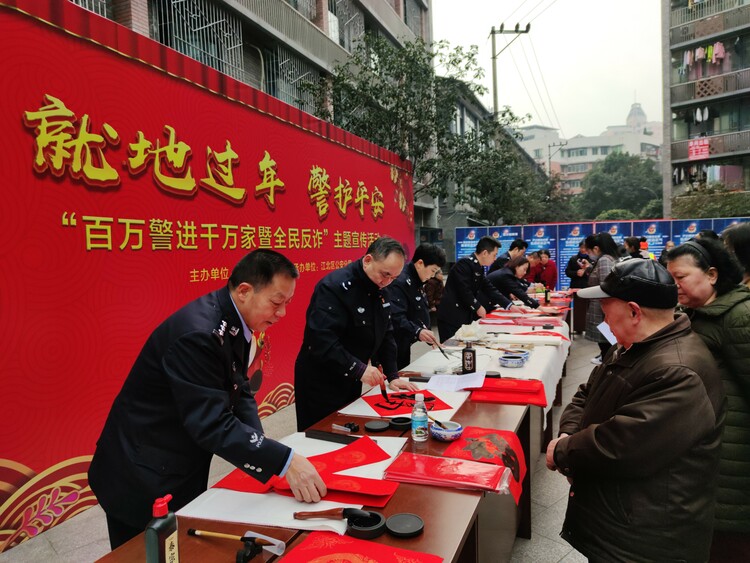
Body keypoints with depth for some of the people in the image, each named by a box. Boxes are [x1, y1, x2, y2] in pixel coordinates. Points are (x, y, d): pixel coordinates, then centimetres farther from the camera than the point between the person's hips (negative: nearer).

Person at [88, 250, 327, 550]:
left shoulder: (234, 323, -3)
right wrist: (285, 461, -34)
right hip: (144, 479, -8)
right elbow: (212, 423, -33)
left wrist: (264, 453, -12)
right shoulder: (198, 333, -31)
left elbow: (240, 390, 1)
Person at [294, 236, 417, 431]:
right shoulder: (335, 287, -23)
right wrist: (359, 369, -33)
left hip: (350, 383, 8)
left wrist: (392, 375, 2)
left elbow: (385, 334, 10)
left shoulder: (378, 290, 4)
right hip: (320, 386, -8)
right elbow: (321, 340, -31)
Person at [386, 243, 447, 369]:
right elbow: (396, 317, -31)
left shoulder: (416, 282, 13)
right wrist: (417, 331, -43)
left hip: (405, 346, 10)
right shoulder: (399, 282, -21)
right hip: (394, 349, -10)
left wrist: (431, 340, 21)